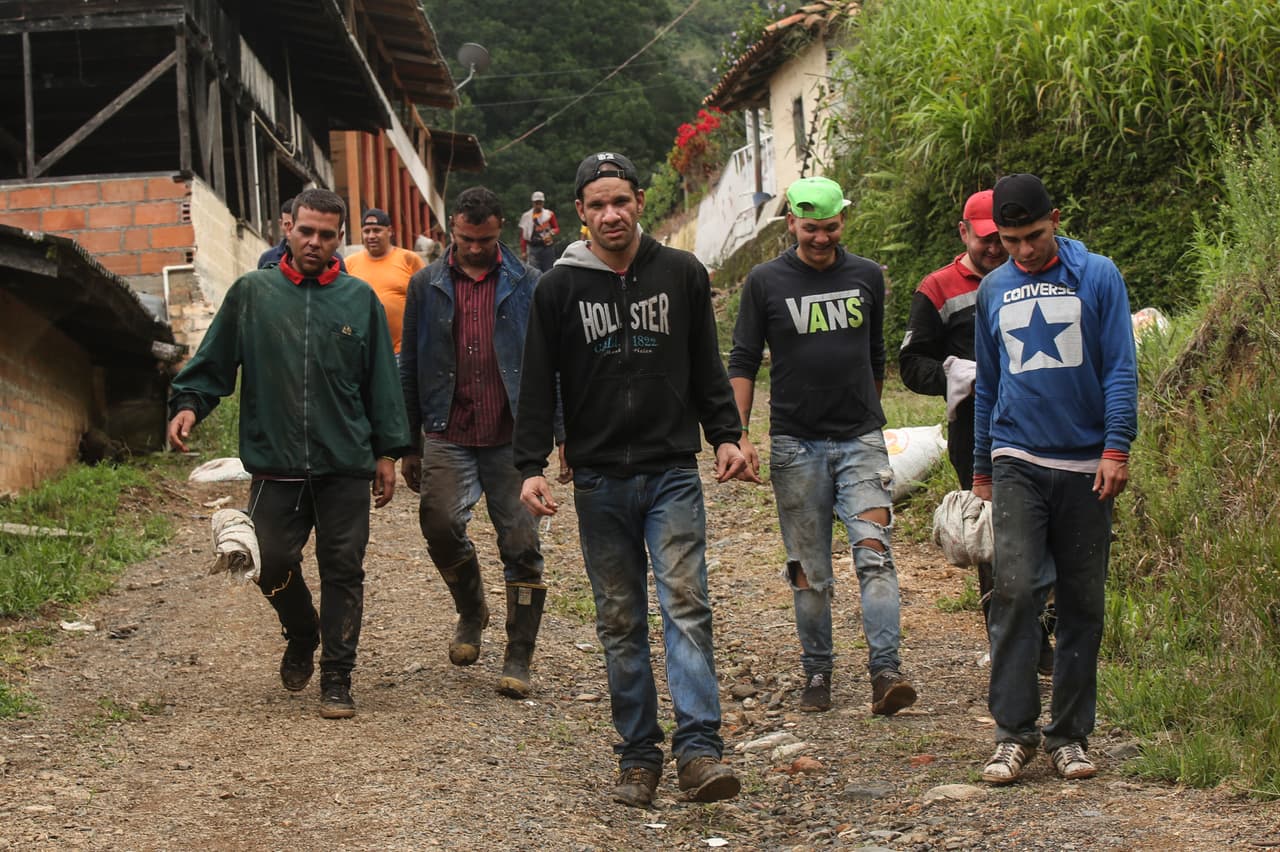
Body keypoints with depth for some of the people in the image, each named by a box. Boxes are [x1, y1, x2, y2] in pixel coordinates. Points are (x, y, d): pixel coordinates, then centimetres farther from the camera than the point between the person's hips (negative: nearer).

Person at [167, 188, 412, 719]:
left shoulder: (359, 300, 6)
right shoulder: (252, 293, 4)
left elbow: (380, 382, 9)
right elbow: (213, 362, 8)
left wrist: (387, 452, 8)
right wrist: (188, 403, -9)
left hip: (346, 466, 0)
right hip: (275, 467, 0)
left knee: (343, 571, 1)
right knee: (273, 565, 0)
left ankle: (337, 678, 11)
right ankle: (301, 637, 30)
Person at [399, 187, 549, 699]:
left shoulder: (527, 286, 4)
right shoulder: (427, 286, 8)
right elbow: (410, 368, 12)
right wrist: (408, 444, 10)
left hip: (513, 439, -1)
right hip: (449, 439, 1)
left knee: (521, 547, -2)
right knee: (440, 525, -16)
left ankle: (519, 660, 10)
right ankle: (470, 610, 14)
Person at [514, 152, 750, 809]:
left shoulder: (682, 274, 6)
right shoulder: (559, 288, 3)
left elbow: (707, 366, 13)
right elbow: (538, 384, 5)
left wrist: (725, 435, 2)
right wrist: (531, 466, -4)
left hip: (673, 472, -1)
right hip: (599, 480, 1)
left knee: (685, 604, -13)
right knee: (621, 623, 5)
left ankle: (699, 747, -16)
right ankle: (639, 757, 10)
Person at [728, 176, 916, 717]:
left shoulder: (867, 276, 8)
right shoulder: (765, 282, 1)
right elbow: (743, 363, 2)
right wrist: (739, 435, -8)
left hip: (861, 440, 1)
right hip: (795, 444, -1)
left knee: (874, 555, -12)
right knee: (809, 571, 4)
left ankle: (885, 672, -17)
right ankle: (817, 673, 16)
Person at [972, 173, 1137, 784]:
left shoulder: (1098, 277, 1)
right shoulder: (993, 291, 10)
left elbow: (1120, 368, -2)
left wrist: (1116, 448, -13)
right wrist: (981, 469, 21)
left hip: (1085, 465, -1)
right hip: (1017, 460, 1)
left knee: (1083, 604, 4)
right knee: (1016, 590, -13)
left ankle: (1070, 734, 14)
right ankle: (1013, 732, -8)